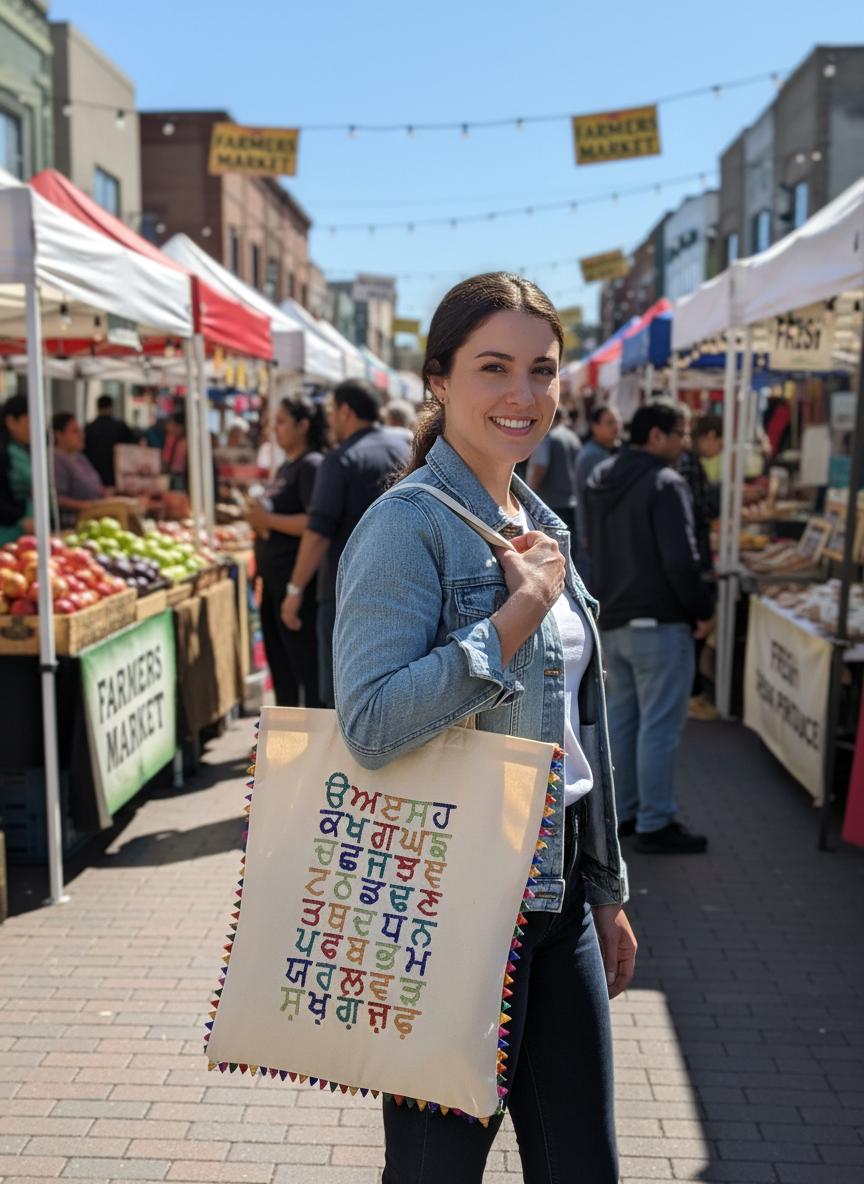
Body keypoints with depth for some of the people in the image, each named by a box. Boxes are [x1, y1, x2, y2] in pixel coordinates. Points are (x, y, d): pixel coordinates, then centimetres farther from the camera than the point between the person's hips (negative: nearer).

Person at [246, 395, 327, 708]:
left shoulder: (312, 466, -13)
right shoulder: (286, 467, 16)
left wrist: (270, 520, -17)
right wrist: (259, 520, 4)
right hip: (274, 579, 10)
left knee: (305, 659, -3)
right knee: (278, 658, 18)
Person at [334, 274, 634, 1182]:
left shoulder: (541, 526, 10)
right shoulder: (410, 524, -15)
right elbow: (370, 724, -26)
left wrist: (606, 890, 18)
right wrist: (517, 614, -23)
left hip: (555, 894, 8)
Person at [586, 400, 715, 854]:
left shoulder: (601, 479, 10)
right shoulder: (665, 484, -17)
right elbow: (681, 562, -21)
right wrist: (703, 611, -9)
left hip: (612, 620, 9)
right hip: (660, 622, -8)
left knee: (621, 718, 16)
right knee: (659, 726, -1)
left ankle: (622, 812, 26)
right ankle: (654, 824, 6)